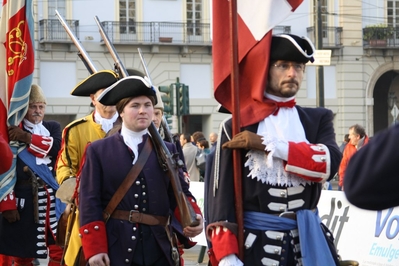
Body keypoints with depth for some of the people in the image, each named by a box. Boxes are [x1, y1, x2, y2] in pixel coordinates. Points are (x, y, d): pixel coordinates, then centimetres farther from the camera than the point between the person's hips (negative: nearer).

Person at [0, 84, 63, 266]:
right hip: (22, 200, -3)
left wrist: (27, 138, -16)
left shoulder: (53, 127, 13)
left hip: (50, 199, 3)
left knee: (59, 249, 2)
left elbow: (56, 147, -9)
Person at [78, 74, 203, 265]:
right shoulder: (98, 151, 5)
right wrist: (94, 249, -10)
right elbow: (90, 201, -1)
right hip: (113, 249, -3)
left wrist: (193, 219, -14)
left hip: (157, 250, 3)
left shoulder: (168, 151, 14)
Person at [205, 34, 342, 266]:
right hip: (255, 243, -2)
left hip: (309, 240, 2)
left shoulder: (319, 119, 9)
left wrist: (267, 144, -15)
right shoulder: (238, 127, 1)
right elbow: (221, 192, -5)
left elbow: (328, 163, -11)